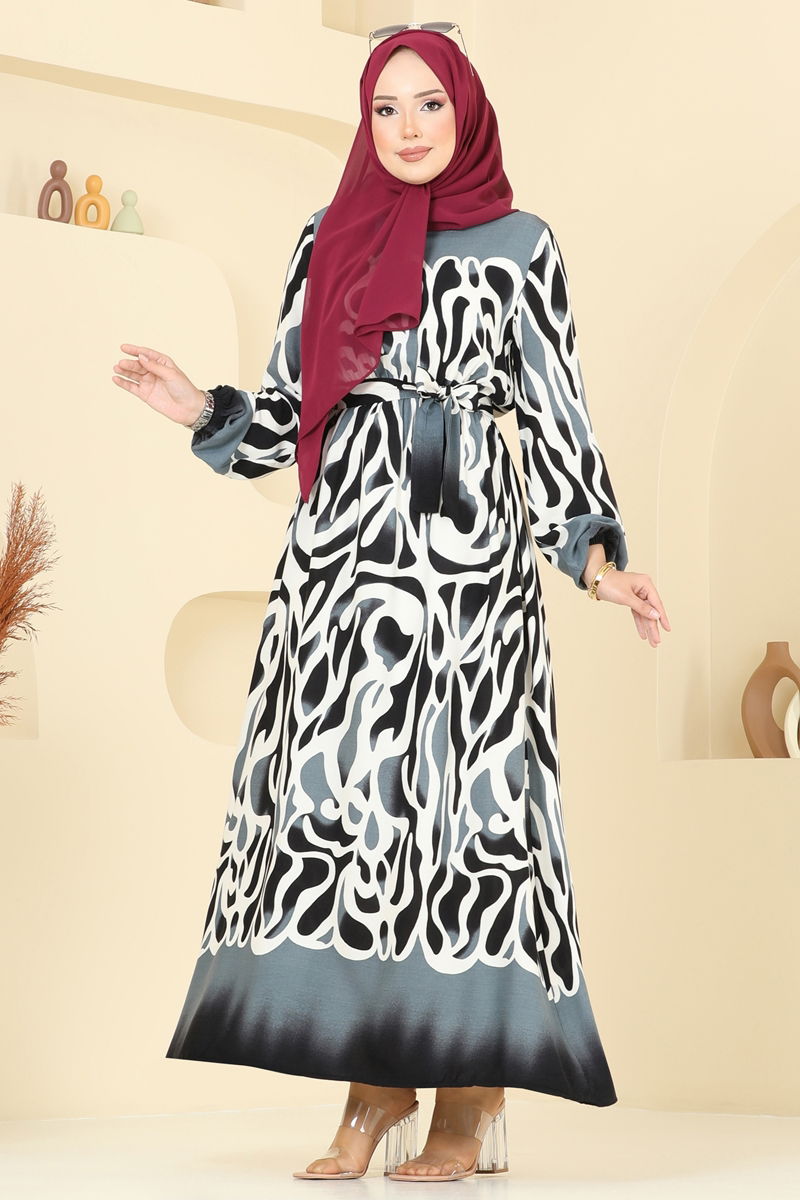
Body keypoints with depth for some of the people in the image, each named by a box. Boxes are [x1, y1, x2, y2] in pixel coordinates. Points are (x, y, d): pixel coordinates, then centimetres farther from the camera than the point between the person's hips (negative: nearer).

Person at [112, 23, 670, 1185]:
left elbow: (555, 415, 4)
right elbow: (292, 413, 16)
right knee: (342, 784, -3)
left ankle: (471, 1101, -3)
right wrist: (203, 409, -1)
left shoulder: (520, 244, 7)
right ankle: (375, 1091, 3)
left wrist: (595, 555, -7)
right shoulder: (329, 242, 15)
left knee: (458, 786, -7)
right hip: (344, 540, 3)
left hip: (468, 539, -3)